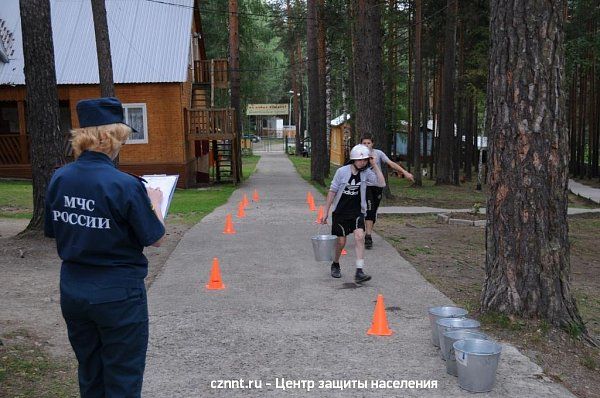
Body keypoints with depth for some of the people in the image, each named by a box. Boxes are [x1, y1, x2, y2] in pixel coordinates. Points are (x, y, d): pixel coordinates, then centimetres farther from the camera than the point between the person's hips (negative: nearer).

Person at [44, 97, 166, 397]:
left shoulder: (59, 178, -4)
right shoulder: (125, 185, -21)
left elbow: (52, 231, 8)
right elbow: (154, 239, -11)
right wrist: (154, 203, 4)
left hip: (73, 292, 6)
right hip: (117, 295, -6)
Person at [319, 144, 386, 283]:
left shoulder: (366, 173, -4)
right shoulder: (342, 171, -10)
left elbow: (382, 183, -18)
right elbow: (332, 191, -3)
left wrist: (374, 165, -19)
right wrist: (326, 212, -1)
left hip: (357, 212, 1)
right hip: (340, 211, -1)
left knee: (359, 237, -18)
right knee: (341, 241, 7)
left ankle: (359, 272, -16)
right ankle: (335, 265, 36)